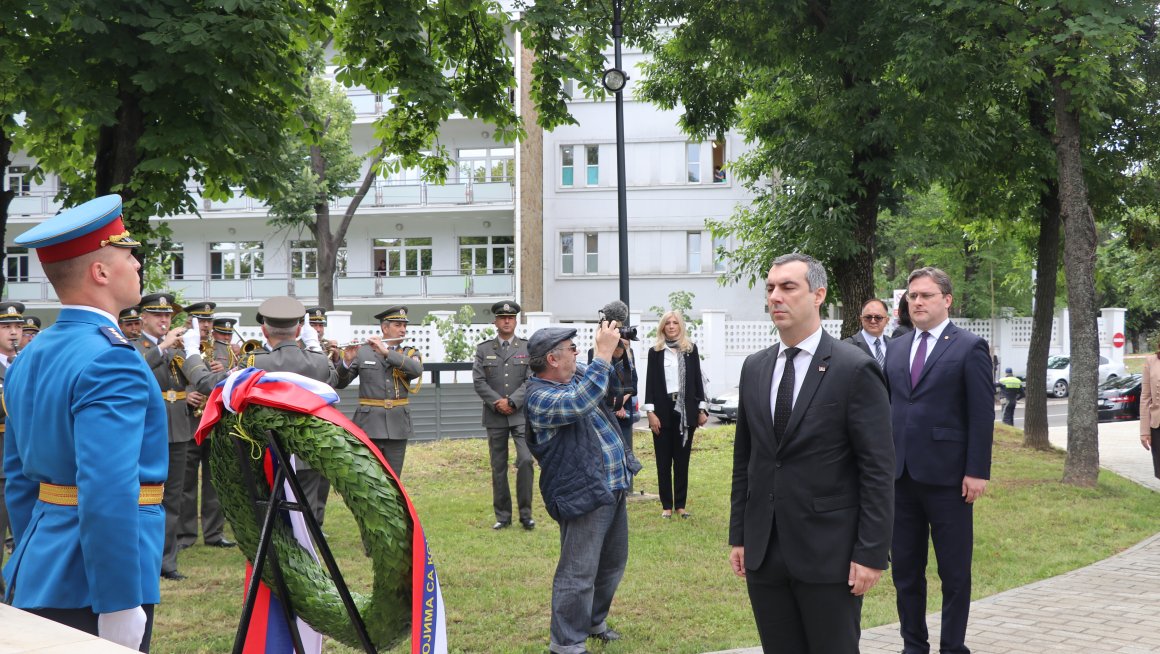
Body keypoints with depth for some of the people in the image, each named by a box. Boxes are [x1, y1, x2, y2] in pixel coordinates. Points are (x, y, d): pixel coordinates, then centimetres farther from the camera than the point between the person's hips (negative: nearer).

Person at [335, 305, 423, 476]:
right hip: (368, 424, -2)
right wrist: (347, 361, -18)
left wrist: (386, 352, -20)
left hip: (397, 425, 2)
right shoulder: (363, 352, 4)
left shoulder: (410, 353, 10)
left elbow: (417, 370, -14)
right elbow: (339, 383, 1)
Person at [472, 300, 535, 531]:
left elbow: (531, 381, -3)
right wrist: (497, 403, -11)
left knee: (526, 460, -15)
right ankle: (502, 516, 14)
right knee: (498, 468, 6)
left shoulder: (528, 348, 6)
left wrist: (512, 401, -13)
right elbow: (479, 381, 1)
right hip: (495, 417, 2)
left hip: (521, 414, -1)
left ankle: (526, 513, -4)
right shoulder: (483, 349, 8)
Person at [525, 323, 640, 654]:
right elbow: (580, 402, -35)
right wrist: (603, 352, -33)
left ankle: (594, 622, 40)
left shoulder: (575, 376, 10)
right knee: (579, 573, -5)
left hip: (614, 487, 10)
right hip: (584, 495, -10)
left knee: (612, 563, 22)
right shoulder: (540, 398, -18)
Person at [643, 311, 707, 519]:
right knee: (664, 461, 3)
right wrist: (650, 412, -7)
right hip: (663, 410, -1)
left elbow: (697, 380, 8)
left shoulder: (690, 349, 7)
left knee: (682, 459, 5)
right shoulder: (655, 351, 3)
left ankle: (680, 505, 11)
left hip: (685, 409, 1)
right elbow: (650, 383, 0)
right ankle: (666, 505, 9)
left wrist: (701, 409, 3)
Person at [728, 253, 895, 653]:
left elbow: (878, 470, -10)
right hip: (764, 552, 5)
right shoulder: (754, 368, 9)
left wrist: (872, 554, -13)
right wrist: (738, 535, 11)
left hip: (829, 555, -5)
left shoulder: (855, 370, -9)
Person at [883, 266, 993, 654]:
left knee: (954, 571, 4)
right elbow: (889, 407, 14)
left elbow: (982, 415, -7)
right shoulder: (896, 348, 13)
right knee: (905, 570, 11)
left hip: (947, 477, -5)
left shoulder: (970, 348, -4)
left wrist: (977, 472, -12)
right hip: (901, 476, 5)